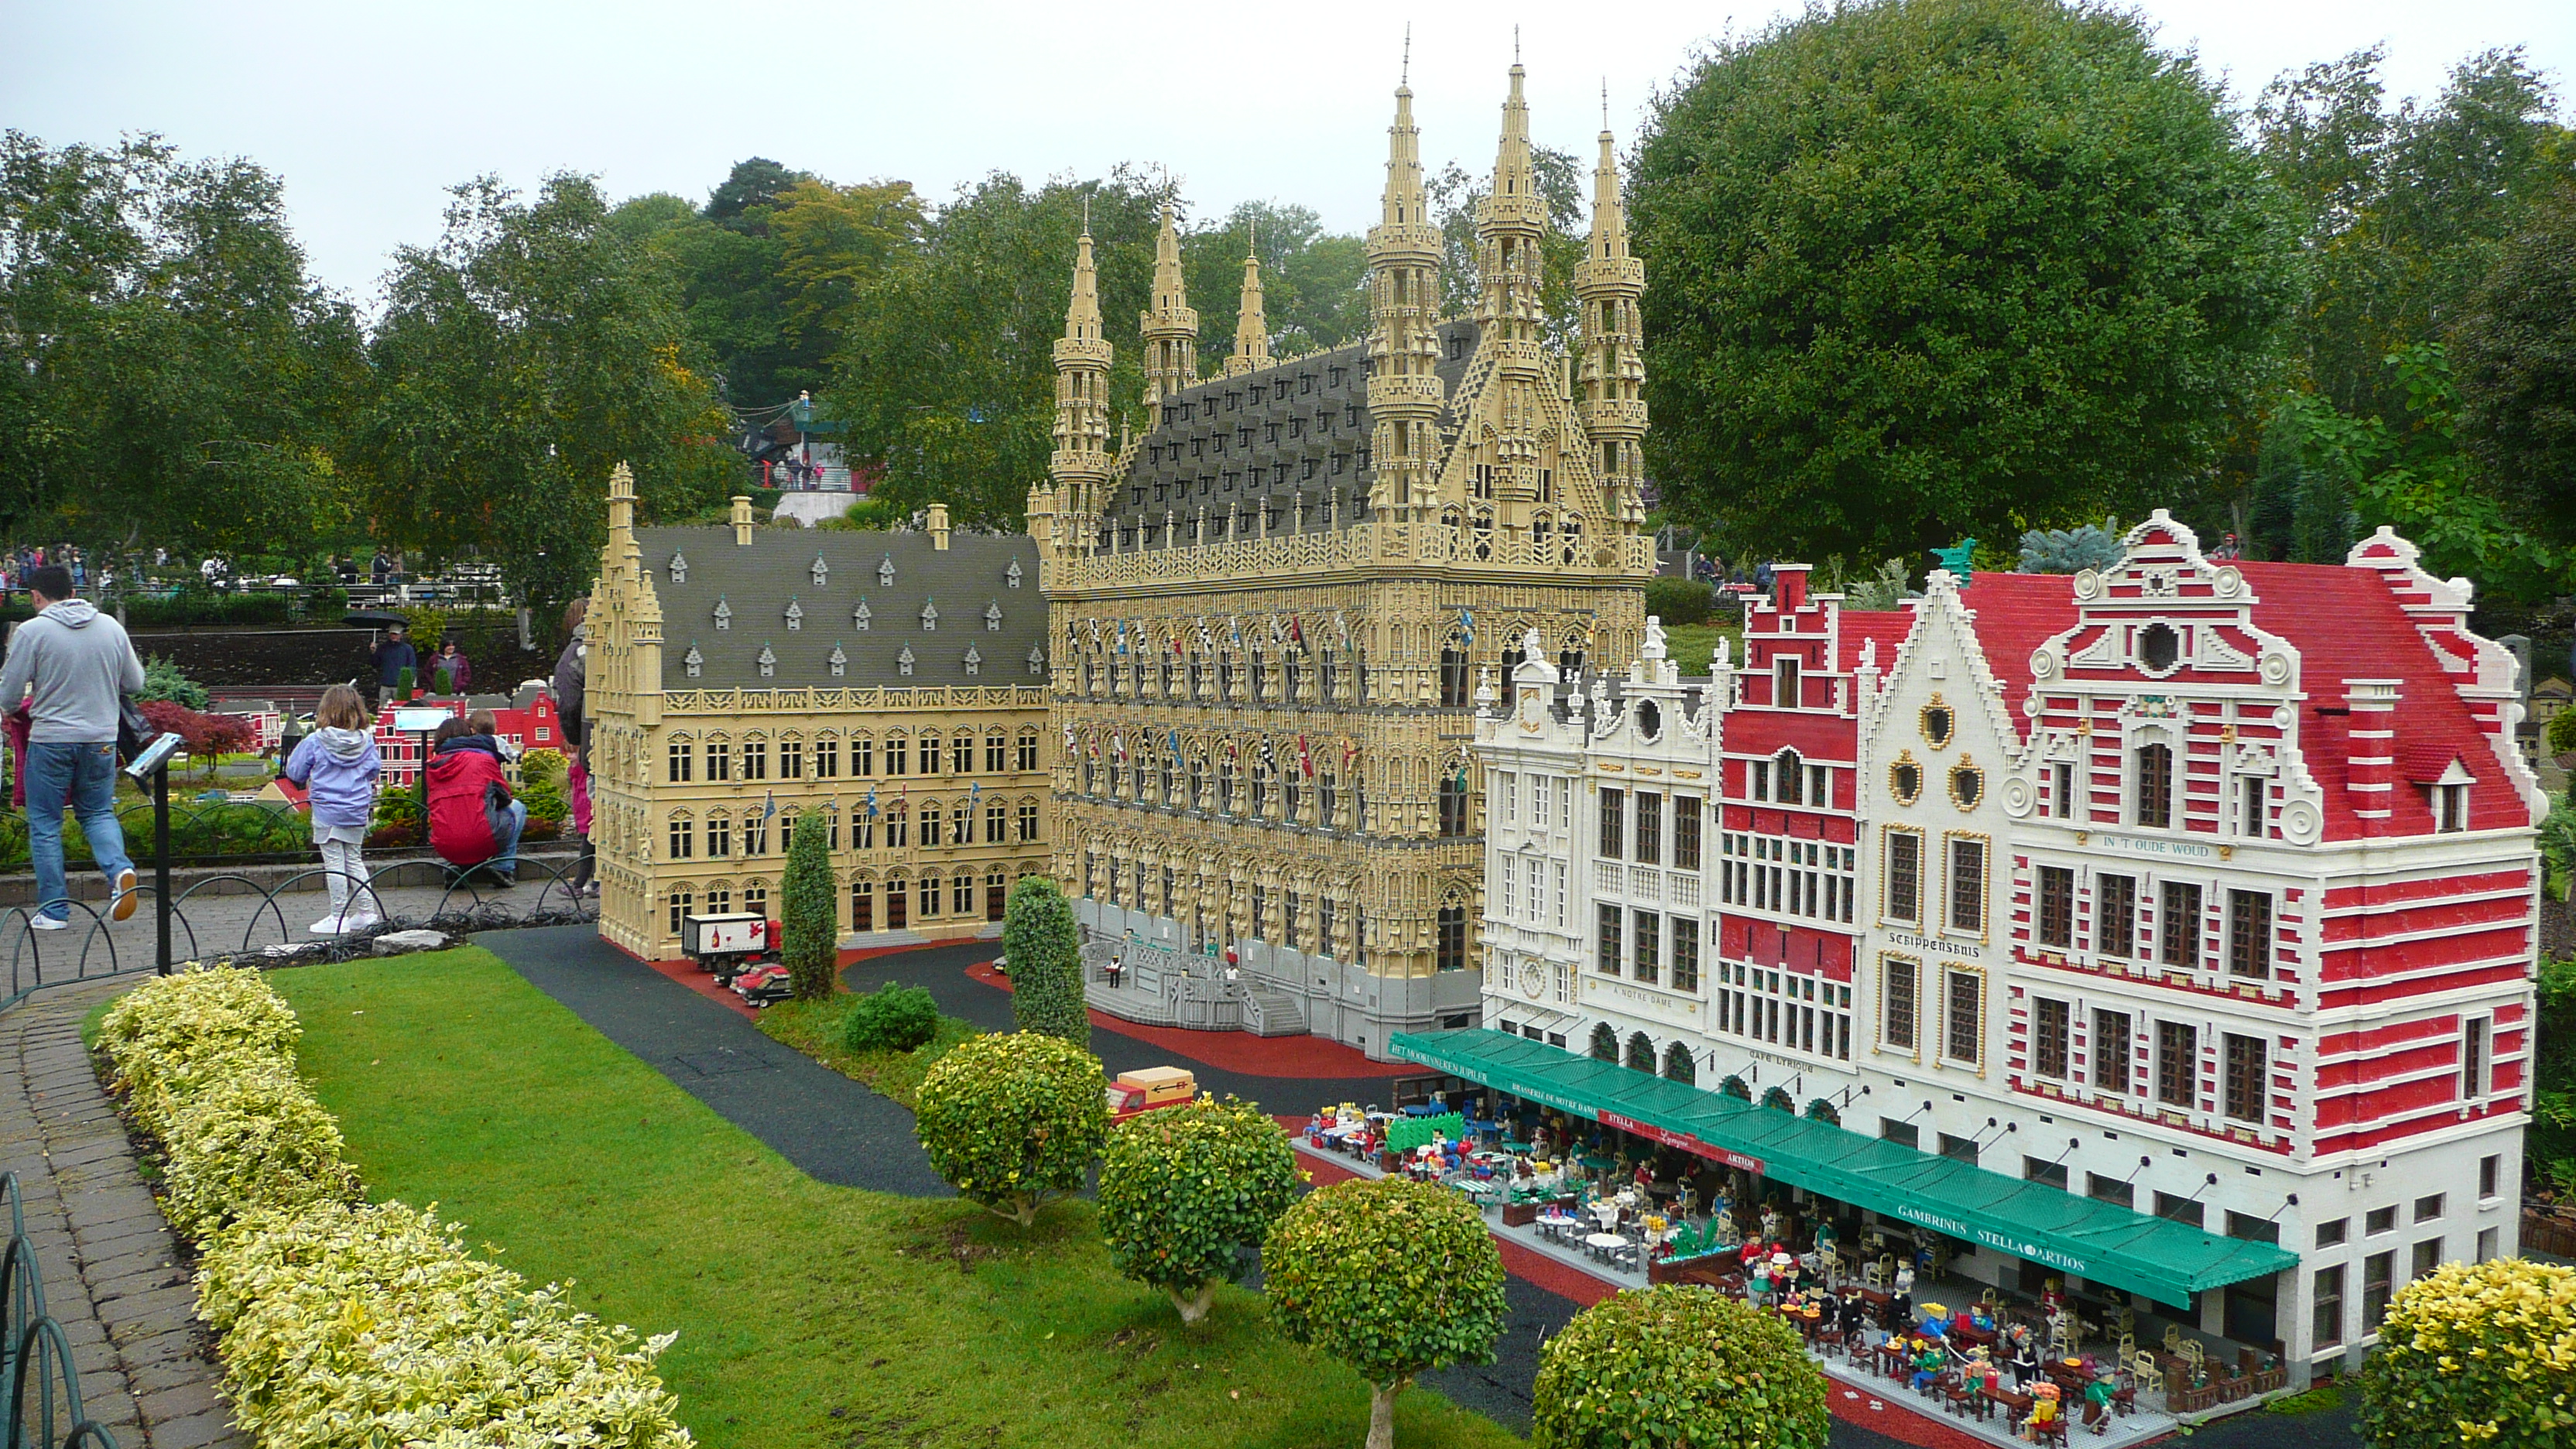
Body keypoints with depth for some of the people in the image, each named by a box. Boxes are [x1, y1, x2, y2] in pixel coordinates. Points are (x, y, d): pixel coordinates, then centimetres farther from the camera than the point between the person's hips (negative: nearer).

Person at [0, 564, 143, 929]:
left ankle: (54, 909, 10)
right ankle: (119, 869, -10)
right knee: (98, 813, 17)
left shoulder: (32, 632, -9)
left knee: (45, 824, 8)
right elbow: (135, 682, 10)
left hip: (50, 739, -3)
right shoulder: (111, 627, 2)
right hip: (101, 738, 3)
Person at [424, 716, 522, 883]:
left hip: (445, 848, 5)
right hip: (482, 842, -5)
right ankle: (504, 867, 10)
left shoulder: (434, 765, 14)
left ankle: (454, 866, 15)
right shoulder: (484, 758, 5)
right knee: (517, 808, 23)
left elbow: (435, 807, 22)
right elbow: (505, 796, 13)